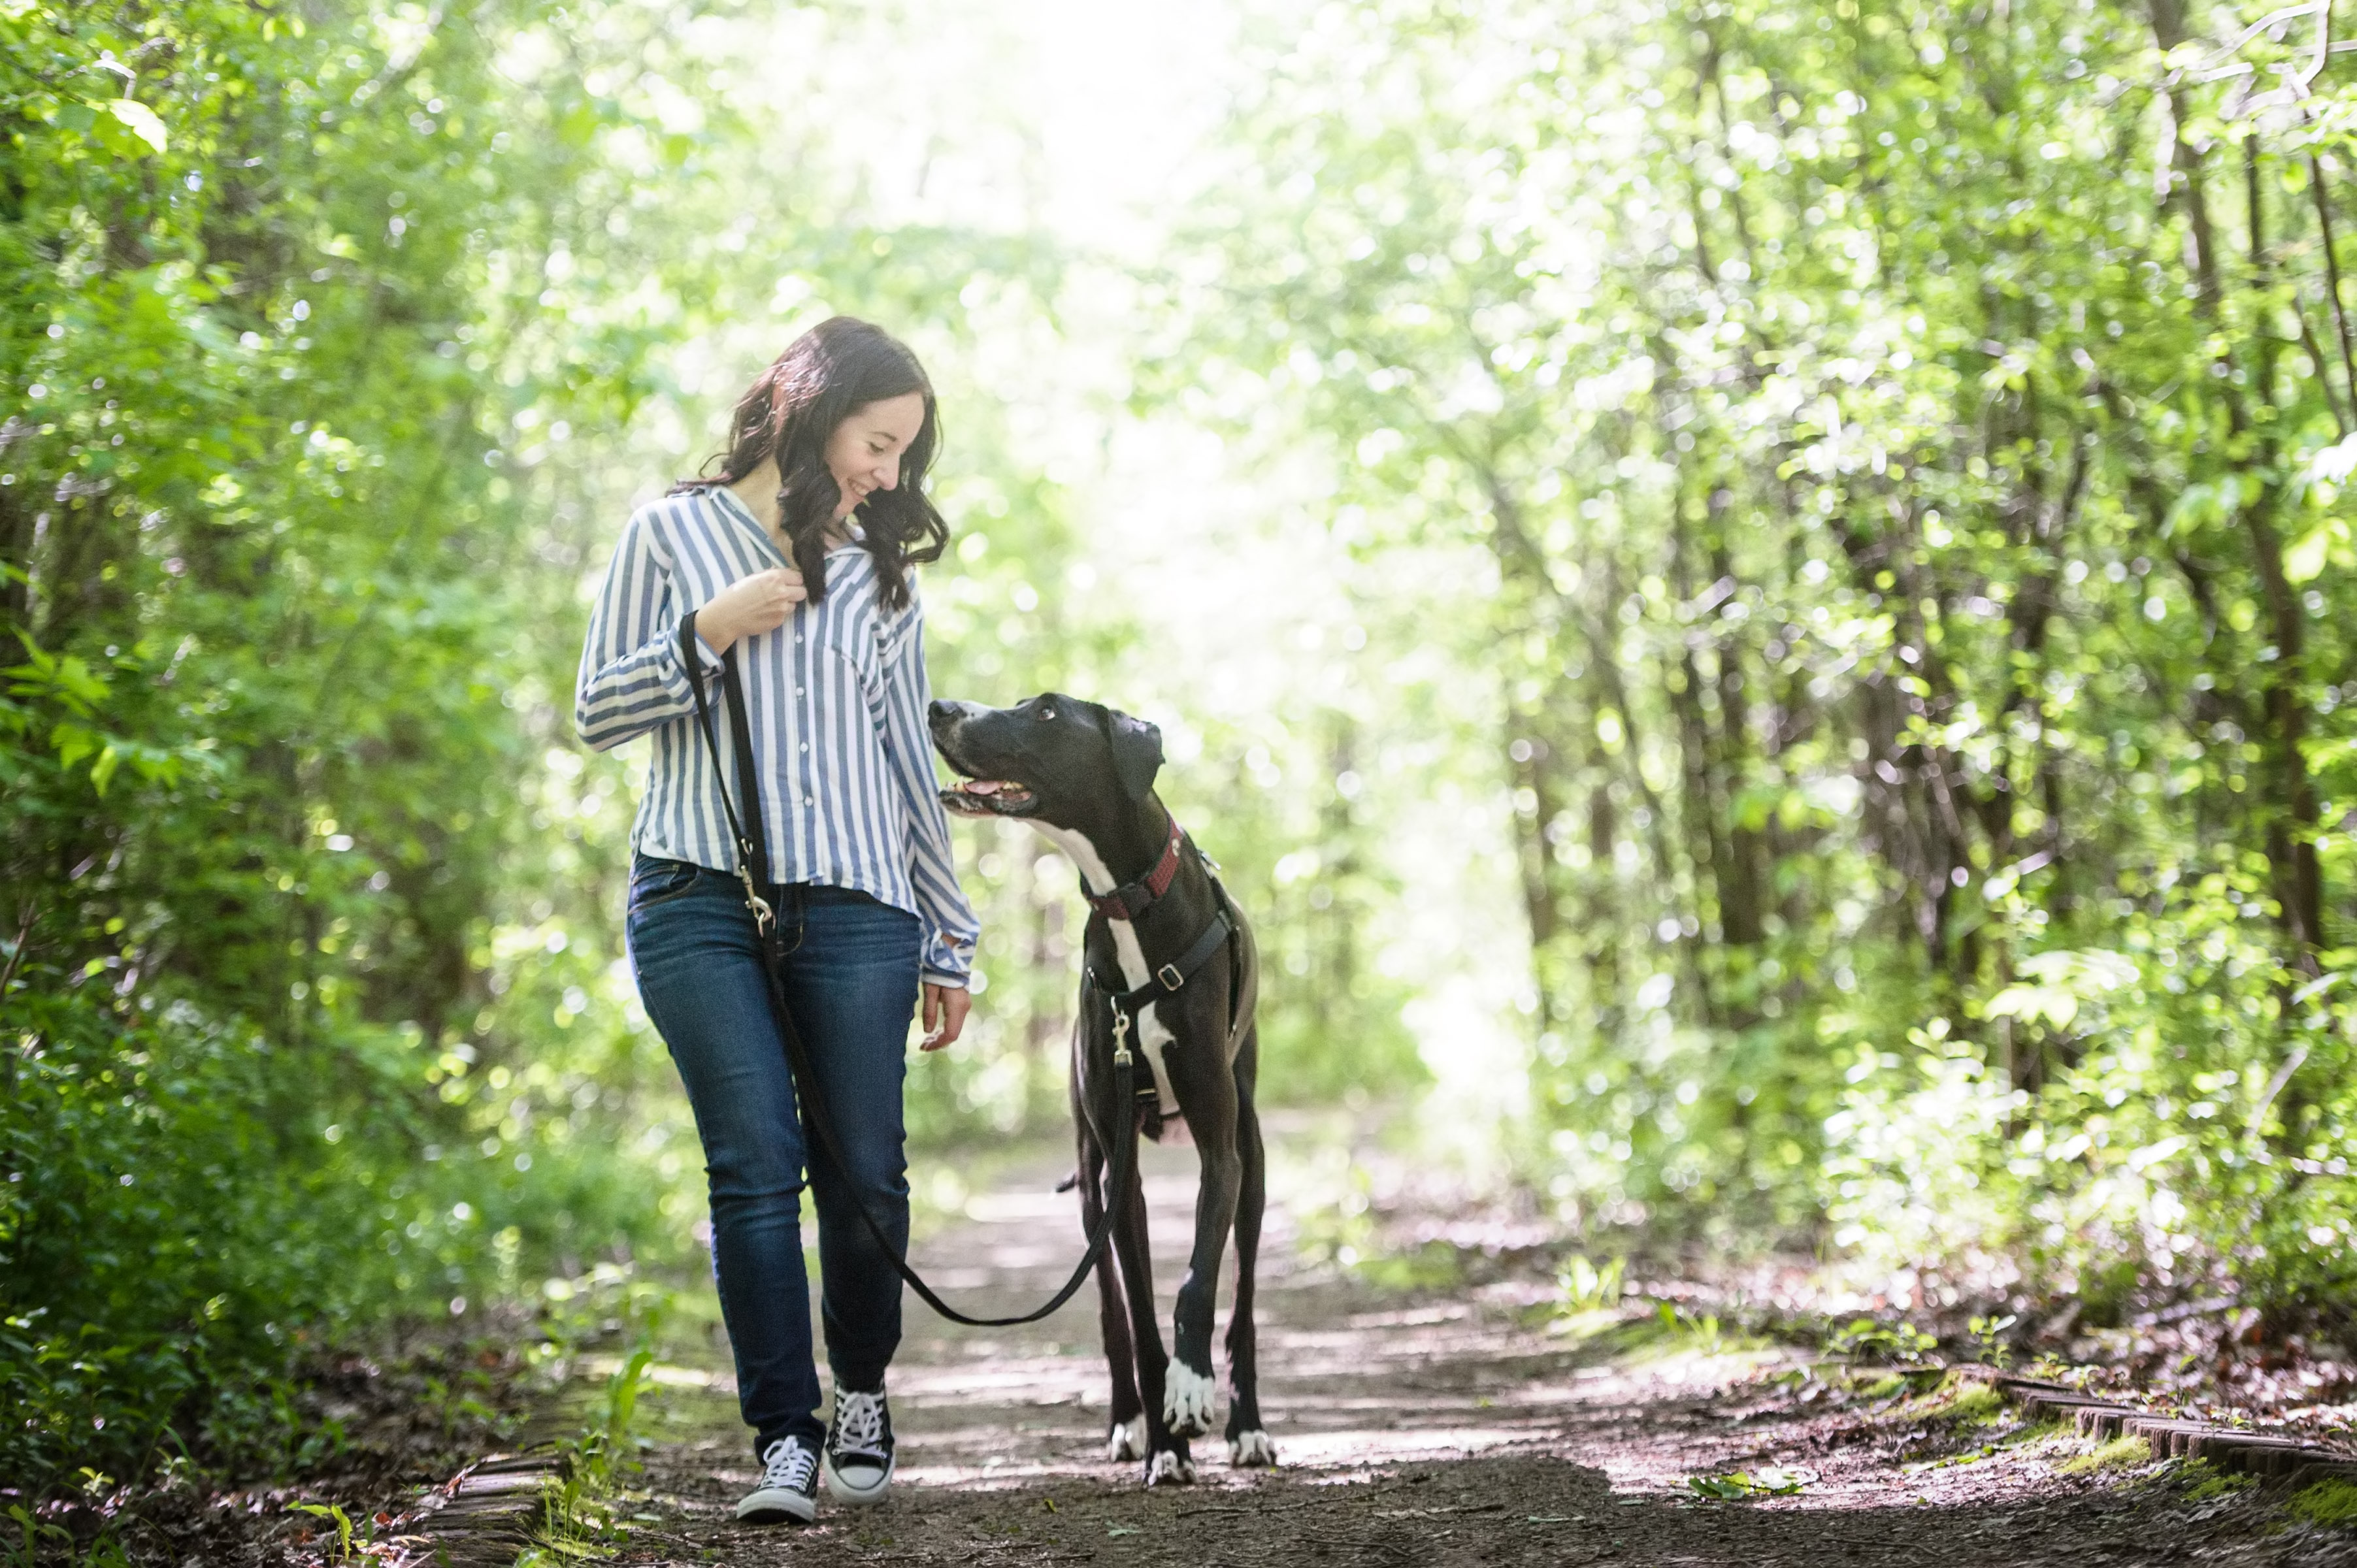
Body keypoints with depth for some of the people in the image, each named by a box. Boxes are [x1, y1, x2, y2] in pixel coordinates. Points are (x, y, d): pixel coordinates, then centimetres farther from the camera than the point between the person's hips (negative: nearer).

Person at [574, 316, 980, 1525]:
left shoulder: (882, 571, 18)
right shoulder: (673, 534, 9)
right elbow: (597, 713, 7)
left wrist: (950, 941, 18)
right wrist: (705, 635, -8)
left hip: (855, 905, 3)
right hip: (701, 901, -2)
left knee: (864, 1170, -2)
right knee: (756, 1162, -11)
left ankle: (861, 1397, 20)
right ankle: (784, 1439, -6)